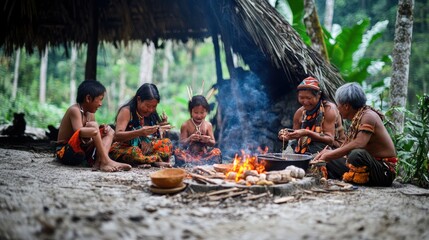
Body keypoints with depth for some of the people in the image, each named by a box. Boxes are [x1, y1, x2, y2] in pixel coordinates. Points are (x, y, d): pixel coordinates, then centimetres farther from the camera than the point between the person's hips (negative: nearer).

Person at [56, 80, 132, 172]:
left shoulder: (90, 114, 13)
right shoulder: (74, 110, -14)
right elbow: (79, 131, -28)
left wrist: (102, 129, -11)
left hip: (82, 151, 9)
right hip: (65, 152, -9)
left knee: (109, 131, 5)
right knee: (93, 125, -28)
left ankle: (99, 162, -21)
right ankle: (106, 161, -27)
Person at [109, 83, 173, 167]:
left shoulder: (151, 115, 6)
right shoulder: (126, 111, -12)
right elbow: (117, 136, -26)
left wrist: (160, 128, -9)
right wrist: (140, 132, -39)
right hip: (122, 149, -6)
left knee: (167, 142, -6)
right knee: (134, 152, -38)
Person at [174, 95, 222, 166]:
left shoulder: (208, 125, 5)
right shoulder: (186, 125, -1)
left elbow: (213, 143, 7)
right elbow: (182, 144, -2)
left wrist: (208, 141, -16)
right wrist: (190, 139, -23)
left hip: (204, 154, 2)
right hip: (189, 154, -1)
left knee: (217, 151, -23)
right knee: (178, 151, -29)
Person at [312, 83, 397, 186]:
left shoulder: (368, 116, -17)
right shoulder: (356, 120, 9)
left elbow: (358, 144, -31)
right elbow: (345, 147, 10)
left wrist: (330, 154, -24)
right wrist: (328, 153, -7)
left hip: (384, 170, -9)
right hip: (369, 164, 9)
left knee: (357, 154, -37)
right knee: (330, 161, 10)